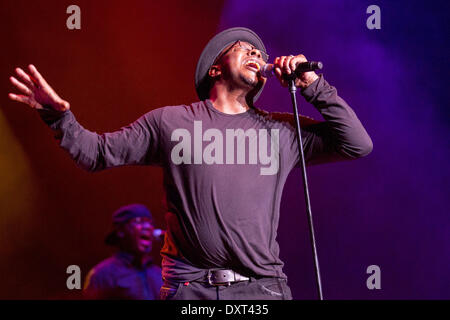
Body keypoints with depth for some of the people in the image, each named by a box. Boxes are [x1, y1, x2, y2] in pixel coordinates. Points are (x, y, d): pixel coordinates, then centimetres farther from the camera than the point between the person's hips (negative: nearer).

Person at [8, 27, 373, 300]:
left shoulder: (283, 131, 15)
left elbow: (357, 144, 12)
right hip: (190, 288, -1)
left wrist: (314, 85, 7)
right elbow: (99, 152, 14)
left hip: (262, 288, 2)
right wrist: (60, 116, -3)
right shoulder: (170, 122, 12)